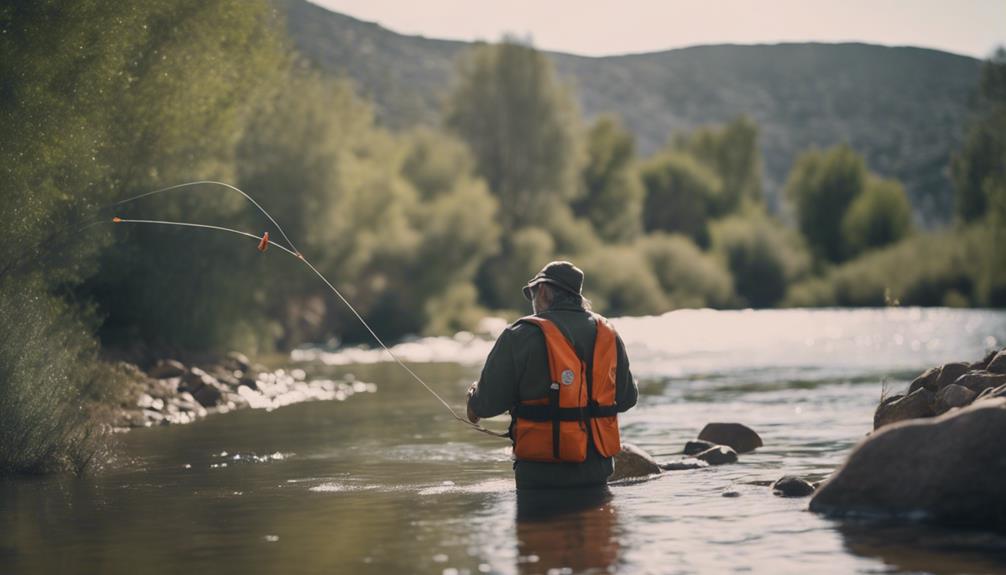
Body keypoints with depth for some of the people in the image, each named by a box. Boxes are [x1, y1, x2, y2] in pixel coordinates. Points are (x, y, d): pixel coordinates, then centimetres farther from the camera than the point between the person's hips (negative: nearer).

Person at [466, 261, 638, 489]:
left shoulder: (521, 336, -10)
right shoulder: (608, 335, 6)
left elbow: (488, 402, -9)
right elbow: (626, 399, 12)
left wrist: (474, 400, 15)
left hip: (541, 472, -4)